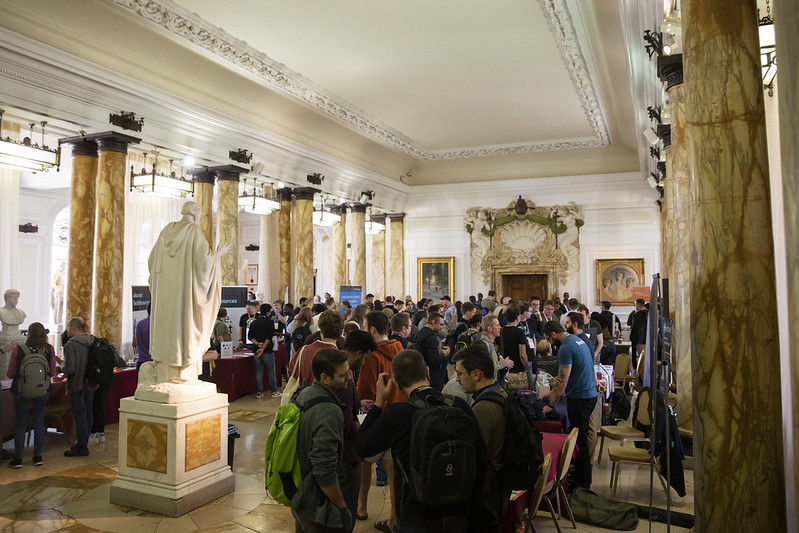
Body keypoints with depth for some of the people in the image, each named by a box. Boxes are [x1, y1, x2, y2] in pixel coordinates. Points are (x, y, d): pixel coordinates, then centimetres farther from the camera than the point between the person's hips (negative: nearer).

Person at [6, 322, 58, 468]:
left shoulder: (18, 349, -10)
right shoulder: (49, 349, -6)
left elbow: (10, 374, -5)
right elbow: (52, 373, -1)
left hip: (22, 391, -1)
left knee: (20, 423, 9)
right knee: (39, 422, 11)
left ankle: (18, 459, 15)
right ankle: (37, 457, 17)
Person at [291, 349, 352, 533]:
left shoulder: (302, 395, -1)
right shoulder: (329, 414, -29)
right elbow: (325, 471, -29)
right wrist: (343, 508, -17)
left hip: (297, 495, 8)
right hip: (316, 507, -8)